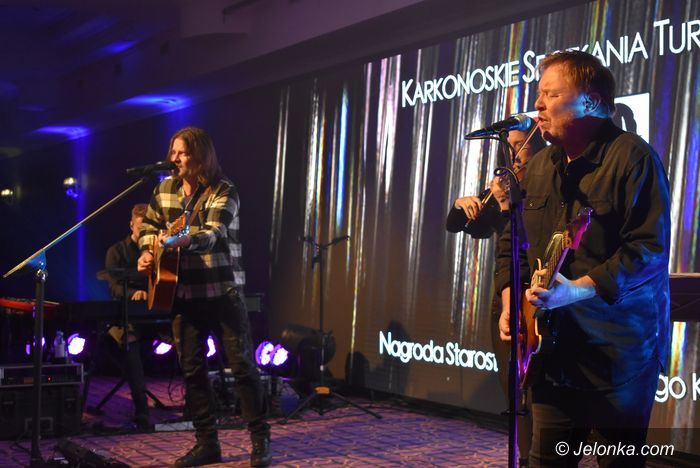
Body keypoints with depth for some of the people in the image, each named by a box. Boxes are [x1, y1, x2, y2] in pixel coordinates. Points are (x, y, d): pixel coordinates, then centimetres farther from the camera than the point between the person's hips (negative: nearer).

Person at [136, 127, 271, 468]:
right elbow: (148, 226, 21)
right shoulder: (165, 189, 6)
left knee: (242, 365, -3)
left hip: (222, 291, -5)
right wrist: (148, 252, 2)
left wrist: (179, 241, -45)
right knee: (191, 367, 6)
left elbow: (213, 234, -28)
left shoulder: (223, 191, -12)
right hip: (183, 292, 5)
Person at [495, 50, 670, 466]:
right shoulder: (538, 167, 11)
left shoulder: (632, 157, -13)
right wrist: (510, 299, 4)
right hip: (555, 345, 7)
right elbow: (512, 241, 19)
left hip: (620, 348, -7)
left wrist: (577, 290, -26)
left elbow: (650, 249, -21)